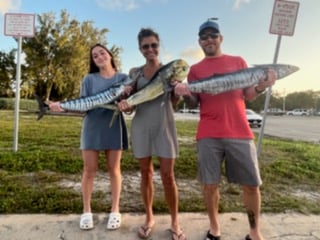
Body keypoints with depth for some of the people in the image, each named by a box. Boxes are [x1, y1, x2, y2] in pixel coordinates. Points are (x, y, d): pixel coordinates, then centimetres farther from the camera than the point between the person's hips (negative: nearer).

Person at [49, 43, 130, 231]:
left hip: (114, 127, 0)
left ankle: (115, 210, 19)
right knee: (89, 170, 4)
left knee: (114, 169, 6)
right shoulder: (89, 79, 5)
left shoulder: (123, 78, 4)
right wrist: (62, 106, -17)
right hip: (92, 127, 1)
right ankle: (87, 211, 20)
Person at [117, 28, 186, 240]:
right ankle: (149, 217, 27)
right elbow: (130, 101, 8)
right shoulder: (135, 72, 7)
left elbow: (174, 102, 4)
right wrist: (124, 104, -15)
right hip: (141, 126, 2)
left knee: (168, 175, 0)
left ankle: (175, 221, 17)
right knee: (146, 173, 9)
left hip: (164, 126, -2)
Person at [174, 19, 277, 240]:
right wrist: (185, 94, -13)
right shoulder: (196, 69, 11)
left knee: (252, 185, 4)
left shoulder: (238, 61, 13)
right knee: (210, 184, 5)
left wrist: (261, 87, -8)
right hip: (208, 135, 0)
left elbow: (248, 96, 12)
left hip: (240, 133, 1)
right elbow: (193, 103, 9)